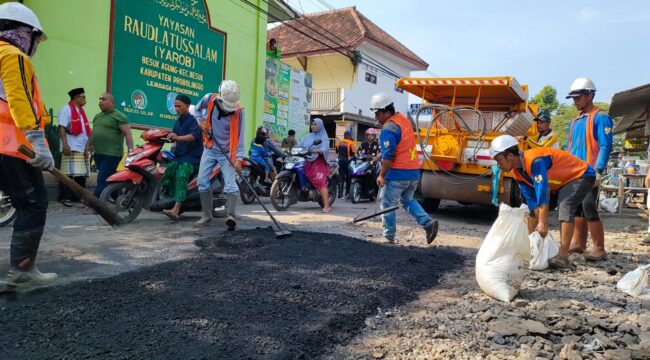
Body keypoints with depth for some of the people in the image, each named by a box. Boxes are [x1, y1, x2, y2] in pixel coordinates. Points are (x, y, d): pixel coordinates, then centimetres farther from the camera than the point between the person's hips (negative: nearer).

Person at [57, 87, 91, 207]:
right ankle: (64, 197, -5)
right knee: (69, 174, -9)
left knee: (82, 174, 9)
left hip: (82, 148, 8)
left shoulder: (81, 111, 21)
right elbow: (62, 128, -13)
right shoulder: (67, 109, -4)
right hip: (71, 148, -8)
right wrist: (65, 144, -21)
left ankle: (77, 197, 16)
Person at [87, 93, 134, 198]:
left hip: (111, 155, -8)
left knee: (102, 181, -10)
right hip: (98, 154, 8)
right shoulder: (97, 116, 19)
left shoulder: (119, 116, -5)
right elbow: (93, 132, 30)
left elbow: (127, 133, -12)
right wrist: (89, 144, 25)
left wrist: (131, 151, -21)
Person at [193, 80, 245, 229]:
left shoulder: (239, 111, -20)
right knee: (202, 181, 4)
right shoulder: (209, 99, -12)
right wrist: (200, 121, -8)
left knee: (231, 183, -15)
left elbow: (240, 136, -21)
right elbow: (197, 109, 11)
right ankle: (207, 214, 15)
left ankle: (231, 215, -20)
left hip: (227, 152, -4)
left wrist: (239, 158, -28)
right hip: (209, 150, 4)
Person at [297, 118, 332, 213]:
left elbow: (325, 148, -12)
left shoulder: (323, 137, 5)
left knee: (320, 182, -21)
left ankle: (326, 206, -25)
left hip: (318, 161, -6)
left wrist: (317, 151, -33)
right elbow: (300, 146, 14)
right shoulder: (307, 137, 21)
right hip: (307, 161, 6)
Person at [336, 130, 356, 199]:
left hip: (340, 161, 4)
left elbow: (337, 151, 14)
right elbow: (353, 152, -14)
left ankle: (340, 193, -1)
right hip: (347, 161, -4)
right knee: (348, 177, 8)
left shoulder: (339, 142, 6)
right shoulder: (351, 143, -9)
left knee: (341, 177, 6)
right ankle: (347, 192, 11)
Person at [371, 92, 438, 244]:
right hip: (414, 171, 8)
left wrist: (382, 175, -12)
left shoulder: (388, 128, -16)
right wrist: (381, 156, 24)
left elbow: (388, 156, -21)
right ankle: (428, 223, 9)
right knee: (407, 200, 23)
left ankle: (388, 236, 11)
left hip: (398, 173, -8)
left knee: (388, 204, 6)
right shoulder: (404, 119, 11)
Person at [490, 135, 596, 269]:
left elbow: (543, 193, -36)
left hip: (581, 175, -9)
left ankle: (563, 257, -31)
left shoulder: (535, 160, -34)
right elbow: (532, 199, -5)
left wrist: (543, 223, -35)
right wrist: (540, 223, -13)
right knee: (534, 207, 9)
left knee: (565, 208, -29)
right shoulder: (518, 173, -6)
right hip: (561, 181, 10)